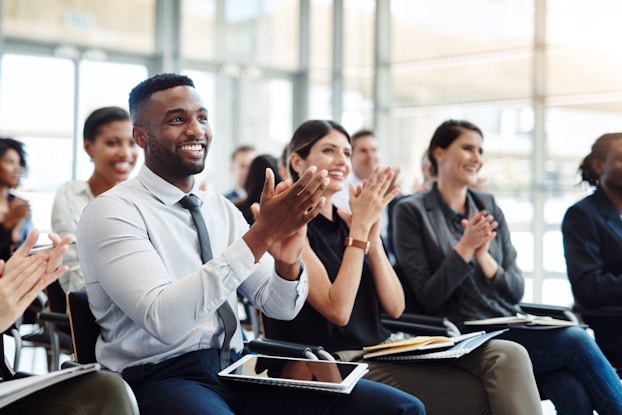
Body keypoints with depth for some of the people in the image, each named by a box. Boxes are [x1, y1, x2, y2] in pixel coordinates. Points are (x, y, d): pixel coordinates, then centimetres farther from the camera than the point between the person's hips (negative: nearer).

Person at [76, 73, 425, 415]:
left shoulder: (222, 209, 13)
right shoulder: (112, 212, -7)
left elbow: (281, 307, 8)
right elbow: (163, 320, -22)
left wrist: (286, 259, -15)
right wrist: (260, 235, -25)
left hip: (237, 368, 6)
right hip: (161, 378, -6)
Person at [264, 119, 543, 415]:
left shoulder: (345, 220, 12)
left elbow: (395, 307, 6)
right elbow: (338, 311, -18)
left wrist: (372, 232, -4)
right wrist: (361, 226, -14)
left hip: (384, 346, 7)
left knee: (508, 357, -16)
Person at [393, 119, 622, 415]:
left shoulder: (489, 206, 15)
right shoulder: (412, 211, 0)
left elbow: (517, 291, 9)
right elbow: (428, 300, -5)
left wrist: (484, 258, -10)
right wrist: (465, 248, -15)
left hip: (511, 326, 4)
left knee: (574, 391, -28)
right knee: (577, 341, -25)